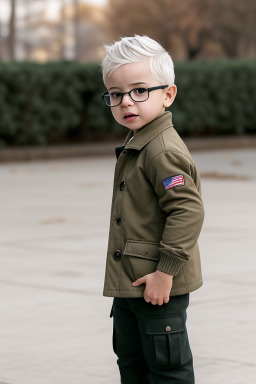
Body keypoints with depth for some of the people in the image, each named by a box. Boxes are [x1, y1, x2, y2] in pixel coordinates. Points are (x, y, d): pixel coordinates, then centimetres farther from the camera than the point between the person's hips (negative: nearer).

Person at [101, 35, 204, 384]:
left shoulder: (163, 150, -21)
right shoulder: (136, 145, 11)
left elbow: (188, 211, -28)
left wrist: (165, 270, -25)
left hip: (158, 287, -10)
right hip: (128, 283, 10)